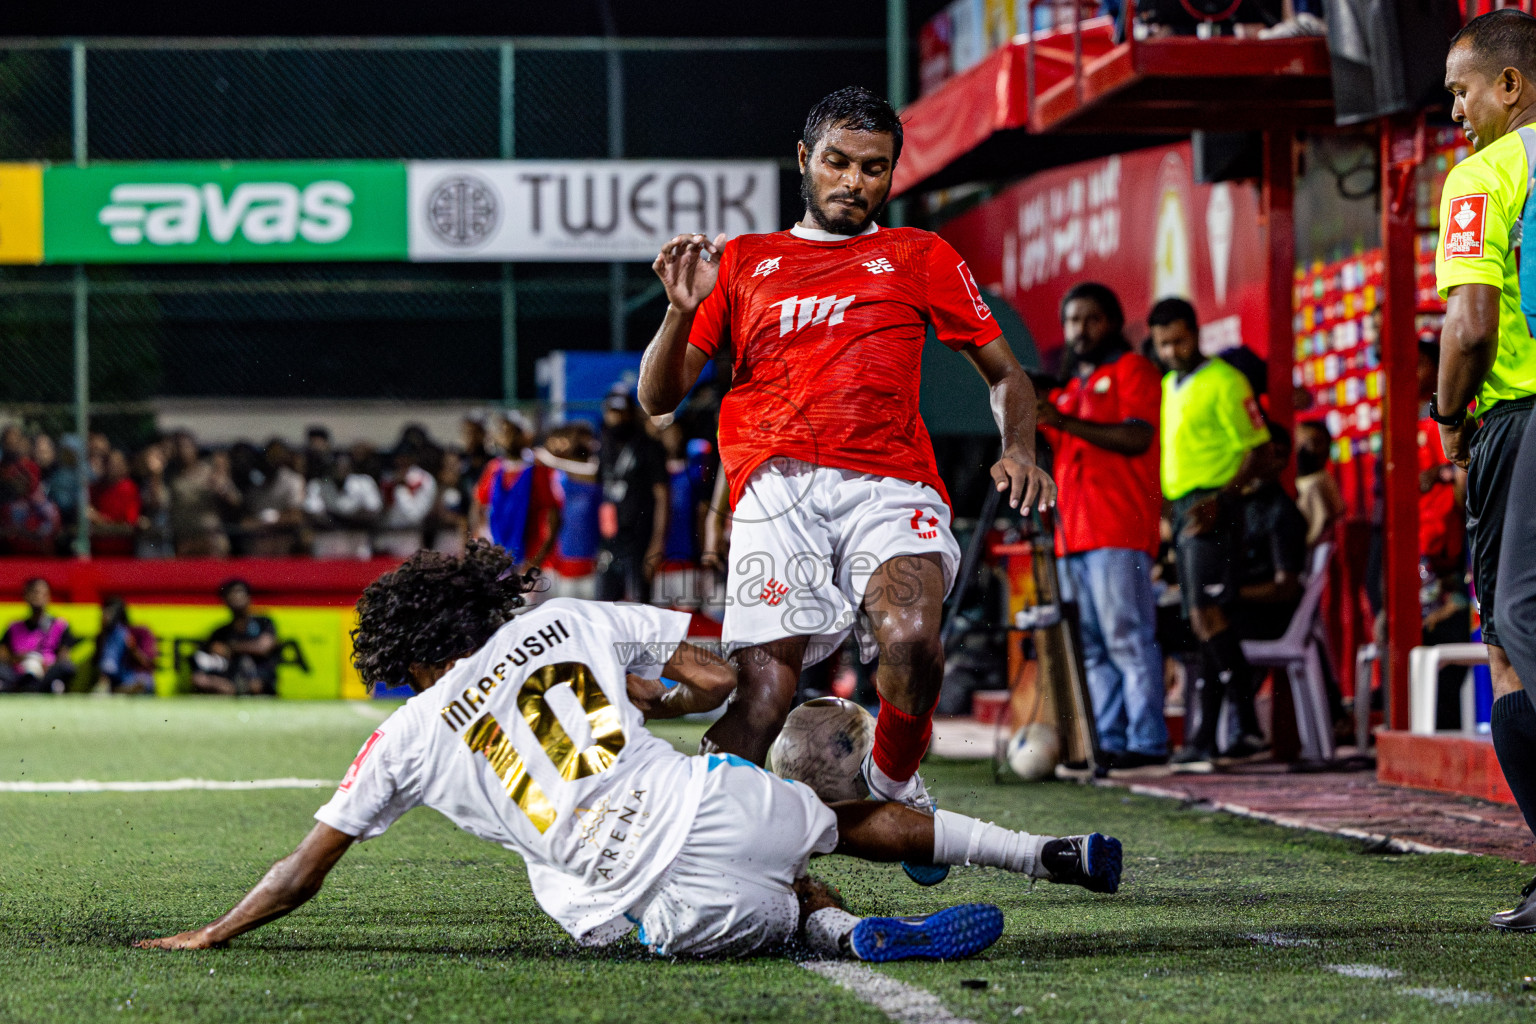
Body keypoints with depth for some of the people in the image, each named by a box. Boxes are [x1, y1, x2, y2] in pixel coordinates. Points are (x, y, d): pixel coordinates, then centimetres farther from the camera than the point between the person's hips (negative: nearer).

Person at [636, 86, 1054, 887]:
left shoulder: (920, 257, 24)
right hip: (777, 484, 0)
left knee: (910, 639, -29)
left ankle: (893, 787, -1)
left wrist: (1017, 449, 3)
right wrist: (682, 312, 0)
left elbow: (1004, 374, 24)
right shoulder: (742, 262, 24)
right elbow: (657, 398, 19)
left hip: (889, 484, 0)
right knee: (764, 686, -21)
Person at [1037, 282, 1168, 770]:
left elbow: (1138, 438, -13)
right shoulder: (1067, 386, 26)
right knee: (1092, 645, 4)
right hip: (1073, 533, 8)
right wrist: (1033, 424, 9)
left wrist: (1065, 422, -18)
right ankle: (1109, 742, 5)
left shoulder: (1132, 371, 3)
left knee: (1127, 636, -13)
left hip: (1120, 532, -8)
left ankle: (1147, 742, -14)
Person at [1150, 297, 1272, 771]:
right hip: (1180, 508, 8)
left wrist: (1219, 499, -21)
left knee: (1206, 613, -16)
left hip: (1210, 506, -8)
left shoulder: (1224, 381, -6)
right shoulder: (1167, 386, 19)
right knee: (1202, 618, 8)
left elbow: (1255, 449, -10)